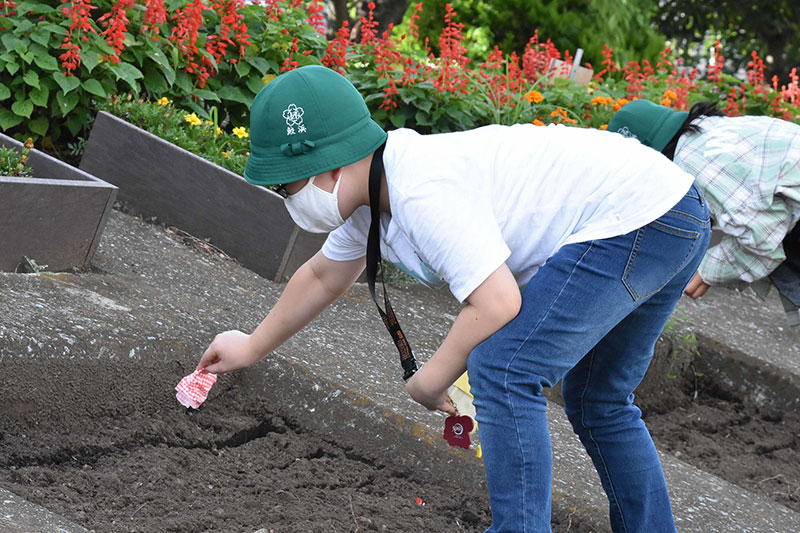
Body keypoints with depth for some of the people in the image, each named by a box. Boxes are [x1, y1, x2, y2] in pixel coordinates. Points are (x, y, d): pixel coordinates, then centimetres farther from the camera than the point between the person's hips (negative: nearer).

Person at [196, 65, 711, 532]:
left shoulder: (423, 191, -23)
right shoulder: (371, 189, 10)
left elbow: (497, 304, -26)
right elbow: (324, 276, 29)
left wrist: (427, 383, -11)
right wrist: (253, 347, 41)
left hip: (636, 218, -11)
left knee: (502, 369, -16)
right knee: (596, 400, 23)